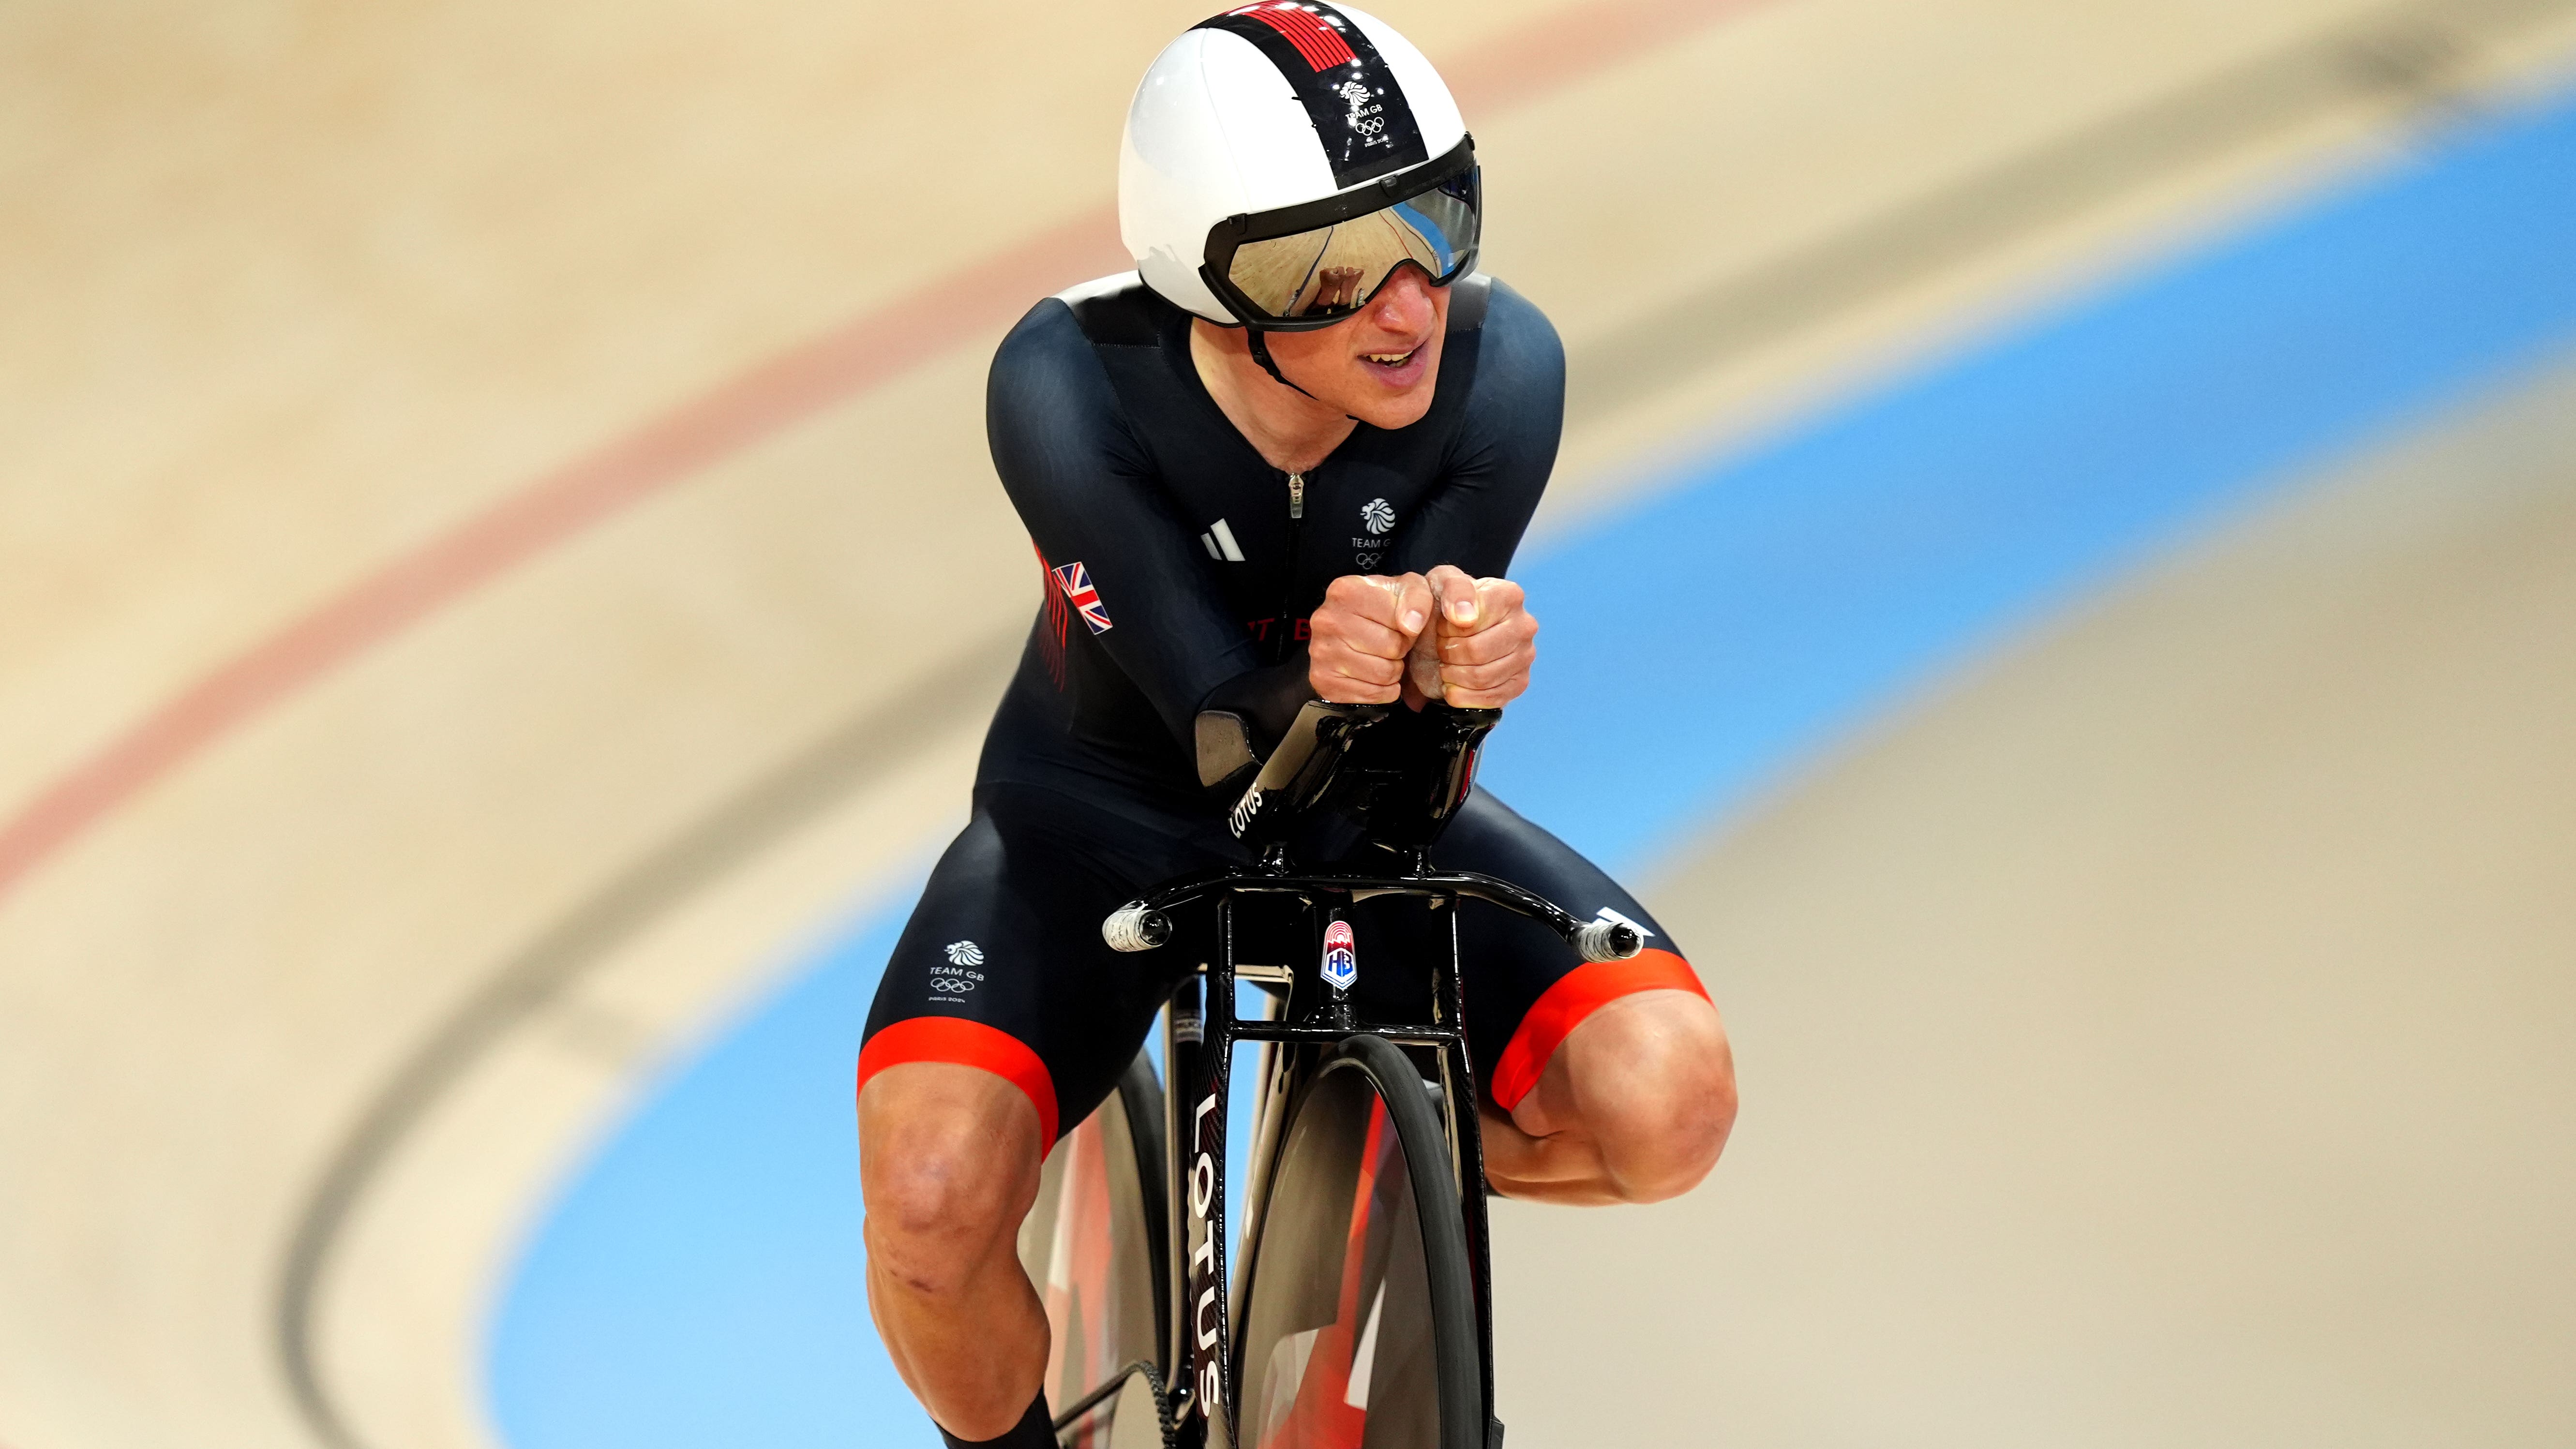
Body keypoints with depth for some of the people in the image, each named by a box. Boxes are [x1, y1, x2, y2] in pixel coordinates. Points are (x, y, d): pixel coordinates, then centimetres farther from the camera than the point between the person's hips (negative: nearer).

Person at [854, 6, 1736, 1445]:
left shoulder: (1501, 366, -24)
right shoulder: (1071, 383, -30)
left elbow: (1414, 747, -21)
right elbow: (1223, 734, -30)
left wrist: (1453, 658, -46)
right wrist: (1318, 683, -54)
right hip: (1101, 809, -2)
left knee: (1667, 1102, -24)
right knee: (932, 1204, -29)